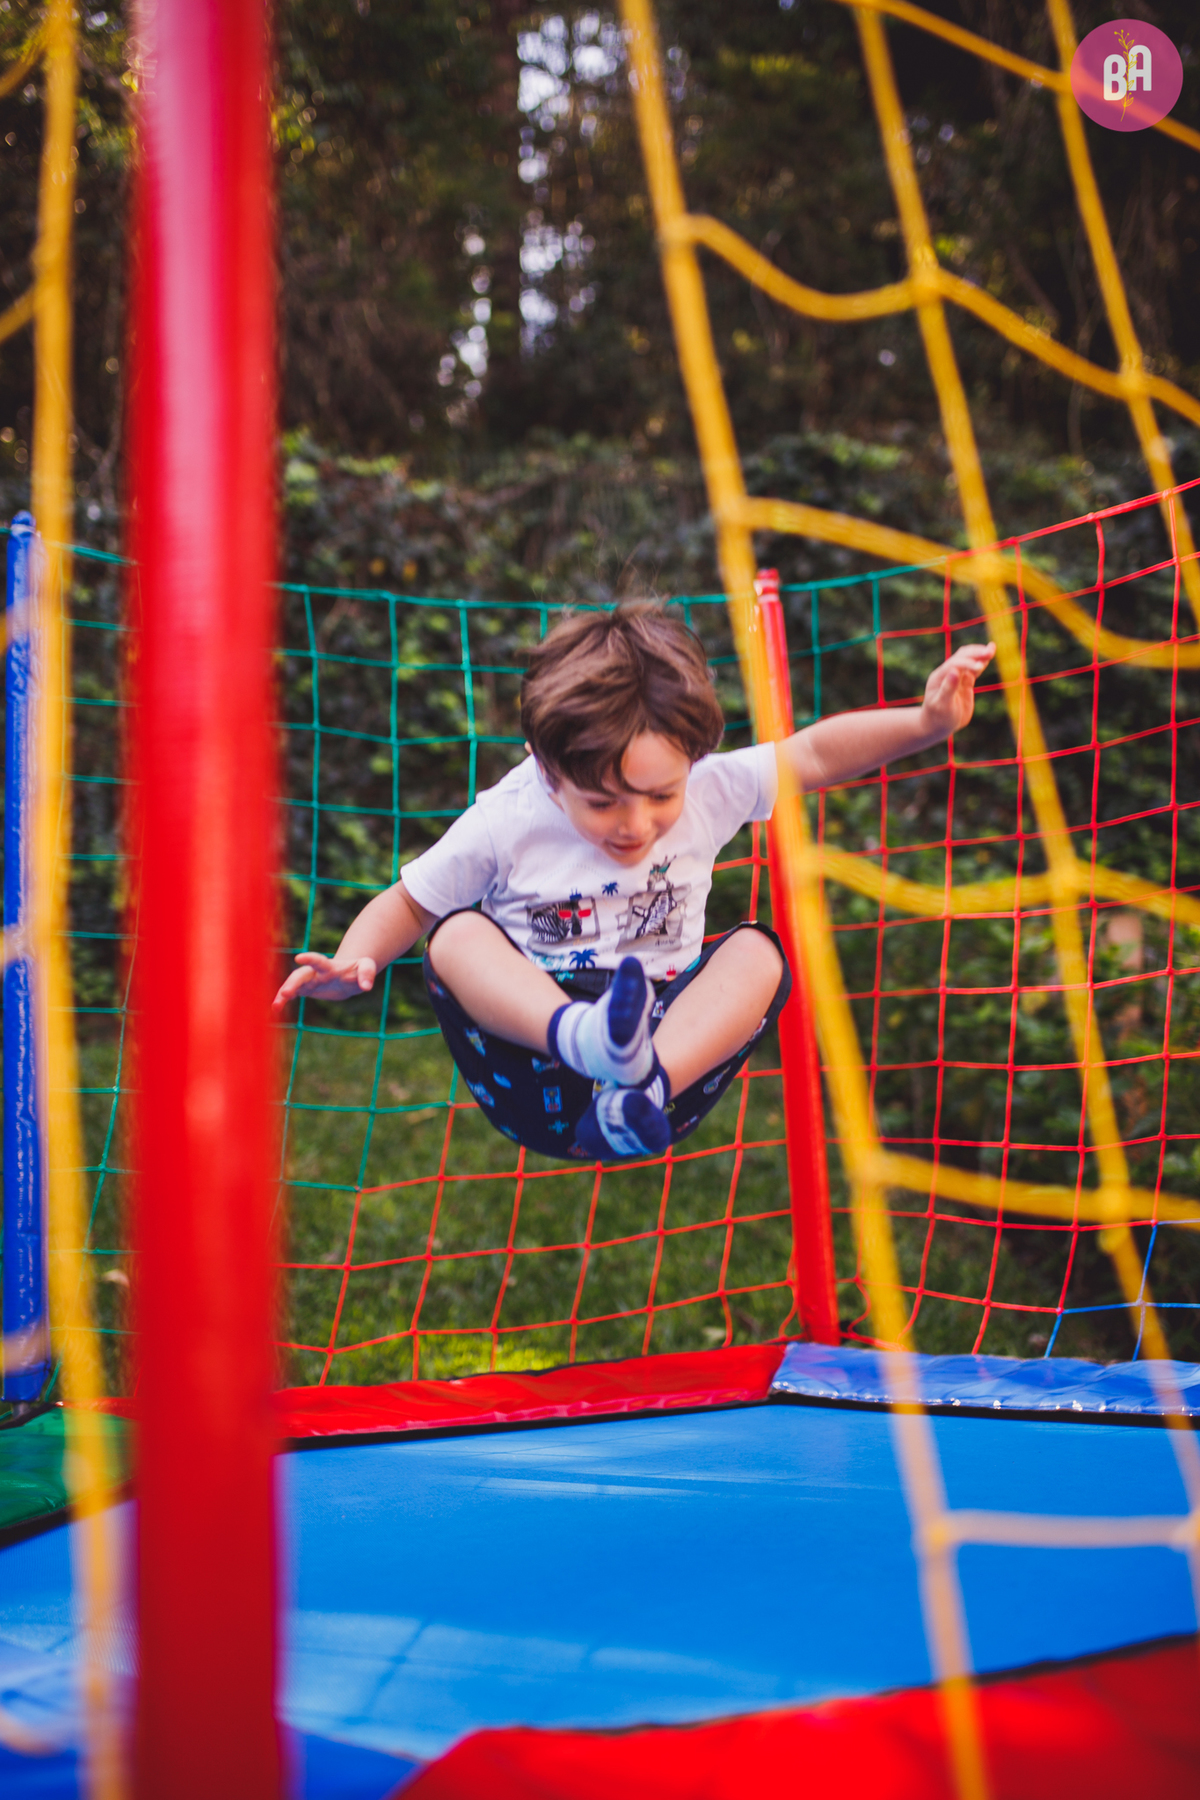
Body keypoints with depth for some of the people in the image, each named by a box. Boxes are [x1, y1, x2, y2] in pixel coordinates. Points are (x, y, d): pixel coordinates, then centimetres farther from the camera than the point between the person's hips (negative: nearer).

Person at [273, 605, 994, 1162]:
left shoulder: (709, 792, 0)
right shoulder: (505, 821, -4)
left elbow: (817, 753, 3)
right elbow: (408, 904, 7)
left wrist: (925, 721, -11)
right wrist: (354, 966, -12)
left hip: (671, 1033, 1)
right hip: (537, 1083, -1)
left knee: (759, 950, -20)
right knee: (457, 933, -23)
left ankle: (642, 1089, -45)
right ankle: (586, 1042, -52)